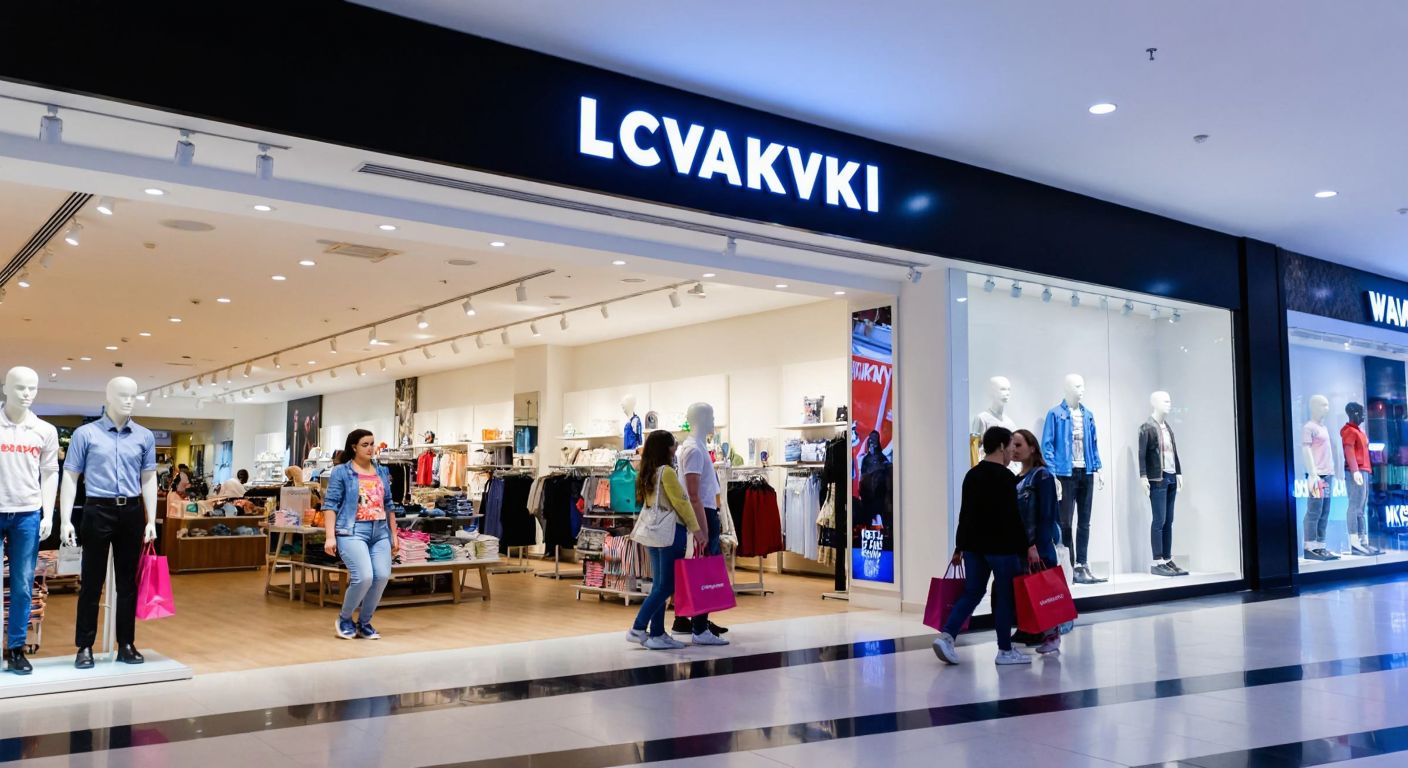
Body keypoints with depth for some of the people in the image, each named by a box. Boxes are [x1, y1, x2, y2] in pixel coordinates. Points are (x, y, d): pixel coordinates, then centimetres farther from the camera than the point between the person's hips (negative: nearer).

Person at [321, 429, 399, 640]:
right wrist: (330, 536, -12)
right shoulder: (341, 472, 1)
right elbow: (330, 504, -4)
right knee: (364, 577, -17)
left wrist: (394, 534, 17)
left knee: (382, 576, -7)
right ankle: (345, 619, 10)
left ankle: (364, 622, 13)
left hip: (380, 531, 5)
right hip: (352, 531, -5)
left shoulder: (382, 472, 16)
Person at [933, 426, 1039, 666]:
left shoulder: (971, 475, 11)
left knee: (972, 593, 10)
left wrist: (960, 547, 19)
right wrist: (1029, 546, -12)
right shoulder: (1005, 476, -13)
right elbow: (1013, 517, -17)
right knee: (1005, 596, 4)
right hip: (1001, 547, -7)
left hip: (974, 545, 7)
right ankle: (1005, 650, 12)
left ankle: (946, 635, -6)